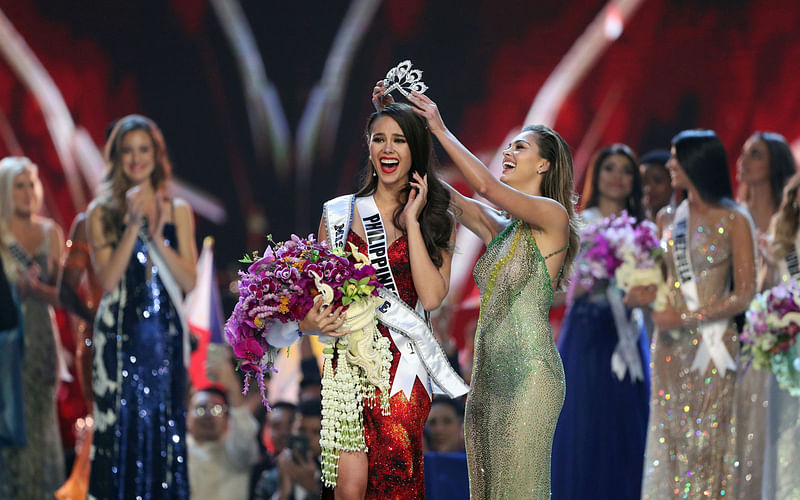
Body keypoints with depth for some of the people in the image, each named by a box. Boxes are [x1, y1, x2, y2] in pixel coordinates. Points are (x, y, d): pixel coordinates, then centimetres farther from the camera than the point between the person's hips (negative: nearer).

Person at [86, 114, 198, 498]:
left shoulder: (178, 211, 8)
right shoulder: (101, 212, 2)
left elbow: (189, 281, 1)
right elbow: (107, 279, -8)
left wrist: (156, 236, -10)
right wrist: (134, 225, -14)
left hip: (165, 333, 2)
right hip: (119, 333, -2)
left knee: (165, 427, 2)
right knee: (121, 426, -2)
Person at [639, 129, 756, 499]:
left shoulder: (733, 220, -5)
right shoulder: (668, 219, 12)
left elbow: (745, 293, -9)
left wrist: (688, 318, -15)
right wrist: (643, 294, -5)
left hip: (712, 344, -5)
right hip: (670, 346, 5)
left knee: (709, 440, -3)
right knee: (669, 439, 4)